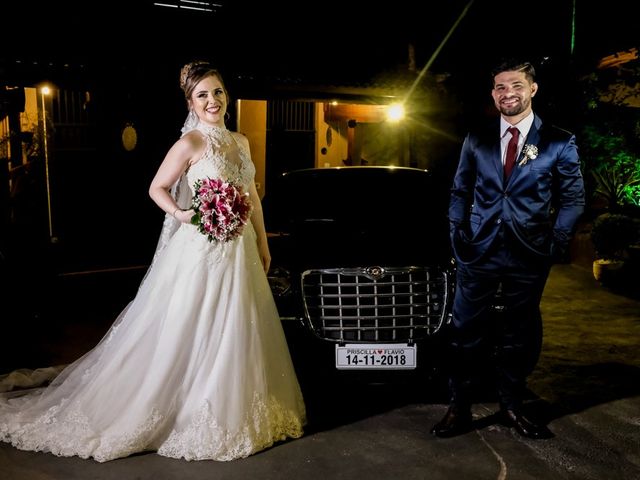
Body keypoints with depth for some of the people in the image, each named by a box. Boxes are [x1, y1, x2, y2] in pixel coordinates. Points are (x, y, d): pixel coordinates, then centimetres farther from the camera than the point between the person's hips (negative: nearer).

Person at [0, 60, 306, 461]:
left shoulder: (240, 142, 10)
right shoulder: (191, 142, -9)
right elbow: (157, 188, -3)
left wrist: (263, 243, 15)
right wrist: (181, 214, -21)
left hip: (239, 250, 7)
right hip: (201, 249, -7)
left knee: (237, 334, 14)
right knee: (191, 335, 1)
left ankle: (232, 412, 31)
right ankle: (190, 415, 18)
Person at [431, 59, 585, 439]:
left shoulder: (559, 143, 1)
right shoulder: (477, 140, 7)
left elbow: (573, 198, 4)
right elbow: (460, 191, 11)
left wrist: (557, 242, -6)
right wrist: (458, 232, 0)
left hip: (528, 255, -1)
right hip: (479, 251, 1)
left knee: (519, 335, 12)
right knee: (467, 332, 4)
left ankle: (512, 407, 29)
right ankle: (460, 409, 17)